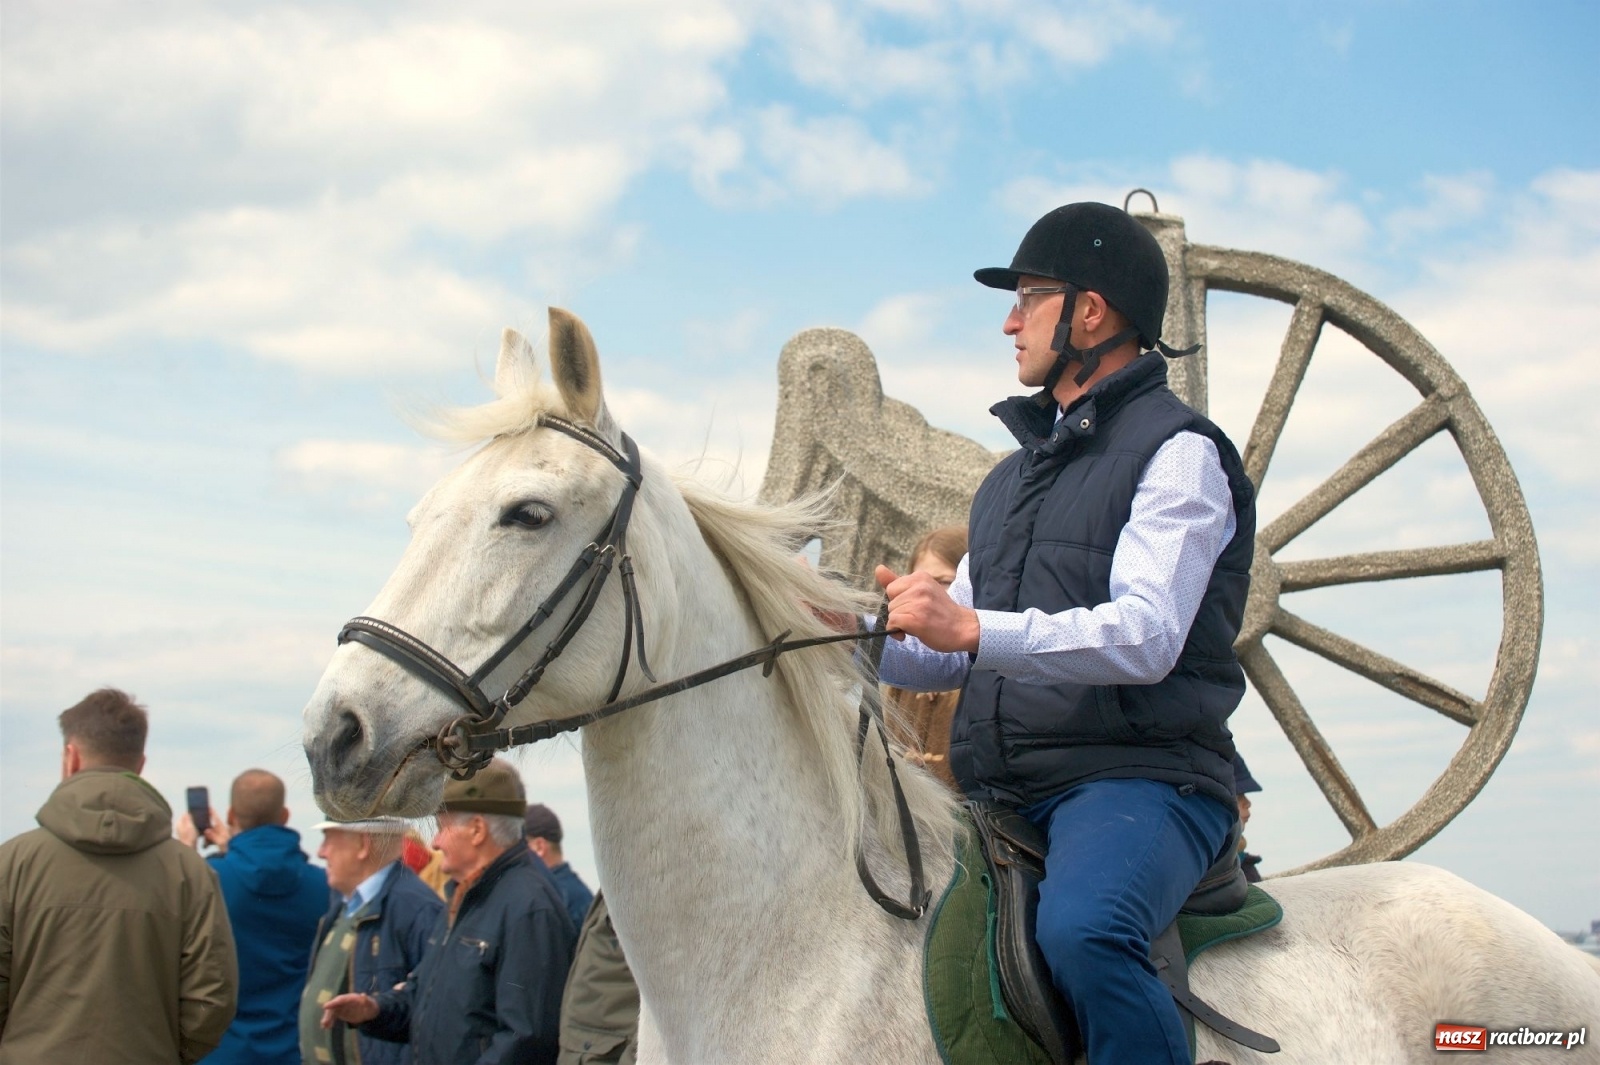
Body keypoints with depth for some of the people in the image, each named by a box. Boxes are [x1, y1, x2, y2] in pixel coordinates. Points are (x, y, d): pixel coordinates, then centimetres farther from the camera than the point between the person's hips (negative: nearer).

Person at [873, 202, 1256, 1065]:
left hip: (1135, 778, -8)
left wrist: (975, 629, -29)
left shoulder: (1177, 451, -2)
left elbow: (1146, 636, -17)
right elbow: (950, 657, 25)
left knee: (1081, 930, -38)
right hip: (1001, 796, 8)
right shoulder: (1013, 477, 25)